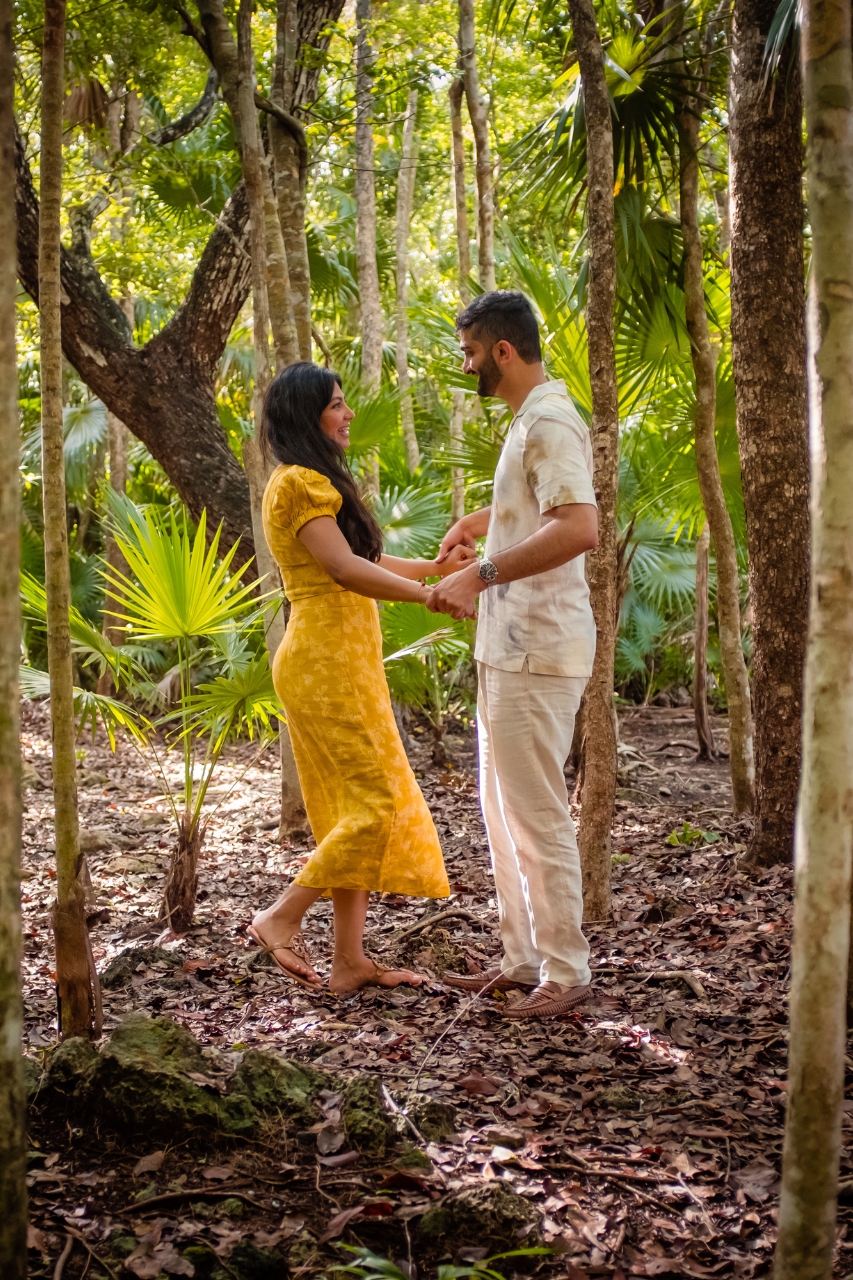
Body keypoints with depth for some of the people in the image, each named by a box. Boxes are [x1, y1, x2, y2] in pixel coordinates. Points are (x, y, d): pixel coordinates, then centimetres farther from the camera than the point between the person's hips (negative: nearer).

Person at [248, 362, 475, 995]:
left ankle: (351, 960, 11)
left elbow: (364, 561, 23)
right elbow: (347, 569, -21)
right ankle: (281, 917, -2)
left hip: (345, 663, 10)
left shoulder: (317, 482, 21)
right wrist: (431, 594, -23)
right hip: (327, 662, -10)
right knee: (374, 803, -10)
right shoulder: (299, 482, -11)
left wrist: (434, 566, 13)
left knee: (357, 810, 9)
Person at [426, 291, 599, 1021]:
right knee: (504, 810, 15)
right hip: (510, 648, 11)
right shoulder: (532, 420, 17)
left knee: (537, 813, -5)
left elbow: (580, 528, -31)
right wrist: (488, 520, 23)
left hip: (536, 650, -11)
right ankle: (525, 959, 24)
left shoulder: (548, 423, -16)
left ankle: (566, 971, 5)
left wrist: (482, 574, -31)